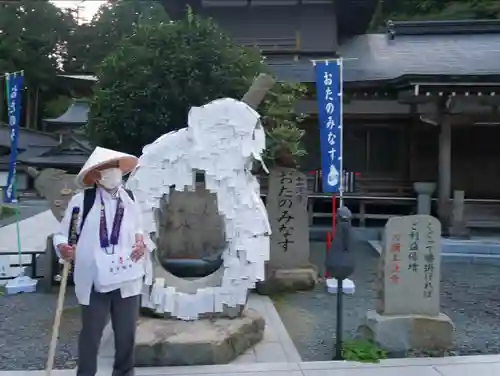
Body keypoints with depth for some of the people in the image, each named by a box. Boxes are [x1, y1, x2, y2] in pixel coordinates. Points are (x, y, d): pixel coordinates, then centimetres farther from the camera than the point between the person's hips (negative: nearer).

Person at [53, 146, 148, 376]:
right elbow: (62, 233, -4)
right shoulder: (81, 200, -9)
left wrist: (140, 241, -1)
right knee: (91, 334, 10)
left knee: (127, 333, 15)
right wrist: (63, 247, -25)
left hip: (127, 278, 4)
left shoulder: (129, 199, 5)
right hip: (94, 279, -3)